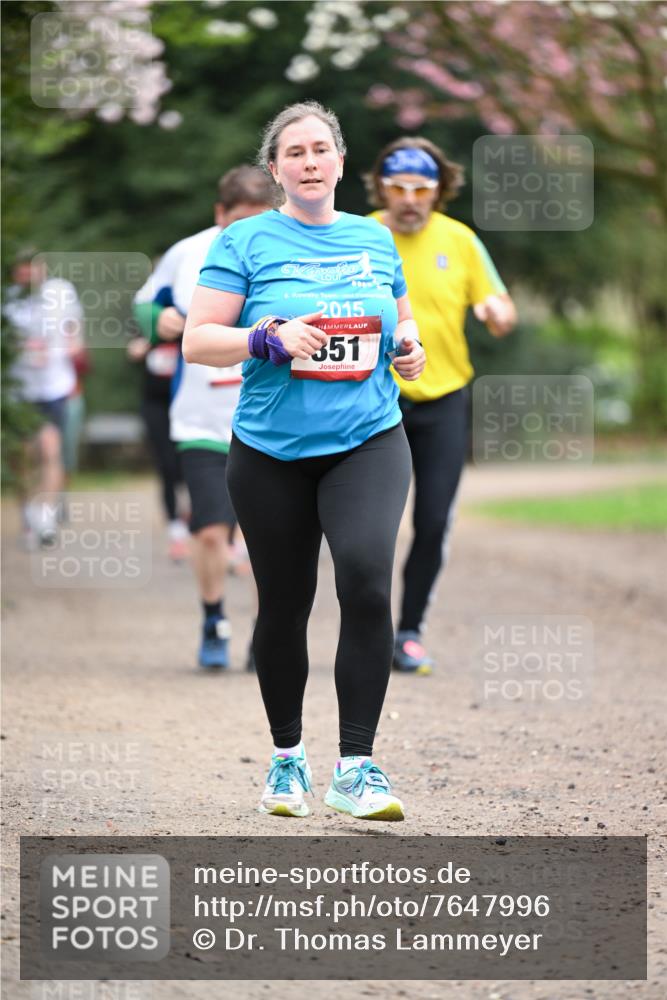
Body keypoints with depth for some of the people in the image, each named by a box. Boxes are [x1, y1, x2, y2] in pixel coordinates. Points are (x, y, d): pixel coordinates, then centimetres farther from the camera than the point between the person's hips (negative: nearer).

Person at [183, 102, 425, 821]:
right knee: (283, 605, 9)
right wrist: (272, 338, -19)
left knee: (366, 578, -22)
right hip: (272, 451, -1)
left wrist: (409, 348, 4)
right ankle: (287, 755, 31)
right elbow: (196, 340, -4)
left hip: (367, 443, 1)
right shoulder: (247, 241, 0)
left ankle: (355, 767, -18)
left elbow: (401, 319, 26)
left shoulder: (375, 239, 11)